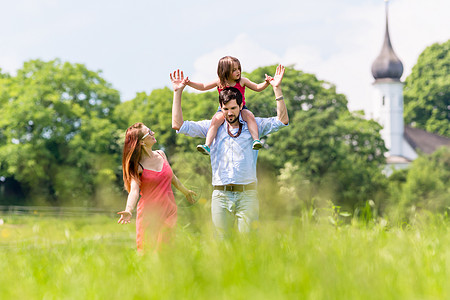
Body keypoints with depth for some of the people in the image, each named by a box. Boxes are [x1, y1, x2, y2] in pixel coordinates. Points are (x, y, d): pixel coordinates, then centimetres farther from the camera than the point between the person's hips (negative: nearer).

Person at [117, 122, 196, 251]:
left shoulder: (161, 154, 7)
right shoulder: (137, 166, -9)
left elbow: (172, 177, 24)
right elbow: (134, 190, -23)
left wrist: (186, 191, 39)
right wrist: (128, 211, -41)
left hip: (169, 212, 4)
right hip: (149, 215, -4)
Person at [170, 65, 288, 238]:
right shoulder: (212, 127, 12)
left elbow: (282, 120, -1)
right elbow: (178, 125, 9)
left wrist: (277, 88, -8)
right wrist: (177, 93, 3)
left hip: (246, 194, -1)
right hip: (220, 195, 1)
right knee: (221, 239, -3)